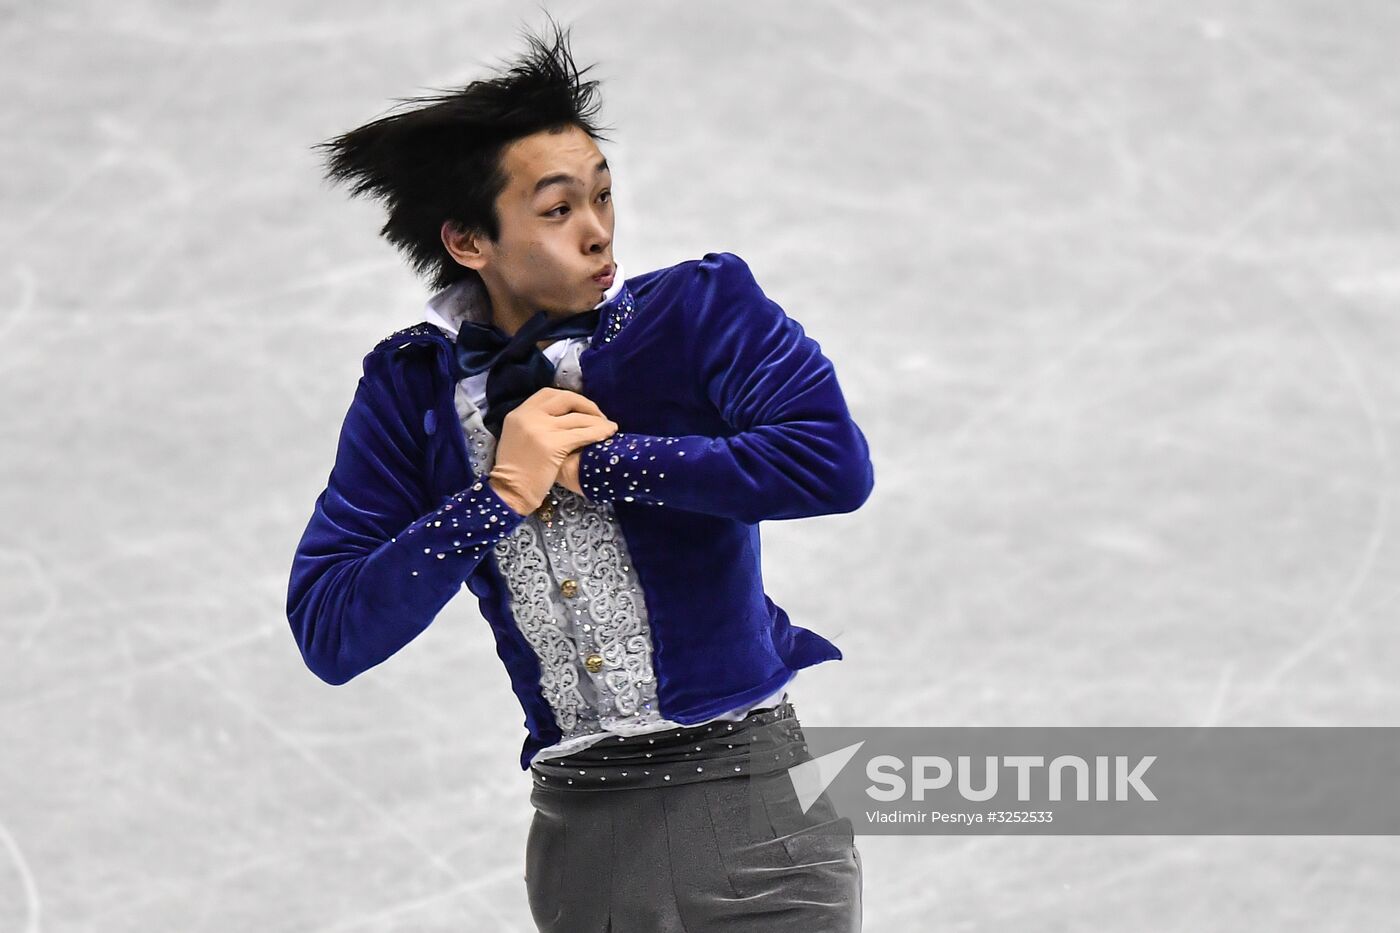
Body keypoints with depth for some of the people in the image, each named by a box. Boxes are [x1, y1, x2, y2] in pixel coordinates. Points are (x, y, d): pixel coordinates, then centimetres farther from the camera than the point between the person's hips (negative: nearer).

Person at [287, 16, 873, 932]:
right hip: (581, 825, 2)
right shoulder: (411, 386, 3)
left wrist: (599, 462, -16)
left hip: (751, 798, -2)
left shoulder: (700, 309, -3)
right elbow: (329, 634, -3)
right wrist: (497, 495, -14)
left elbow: (834, 461, -19)